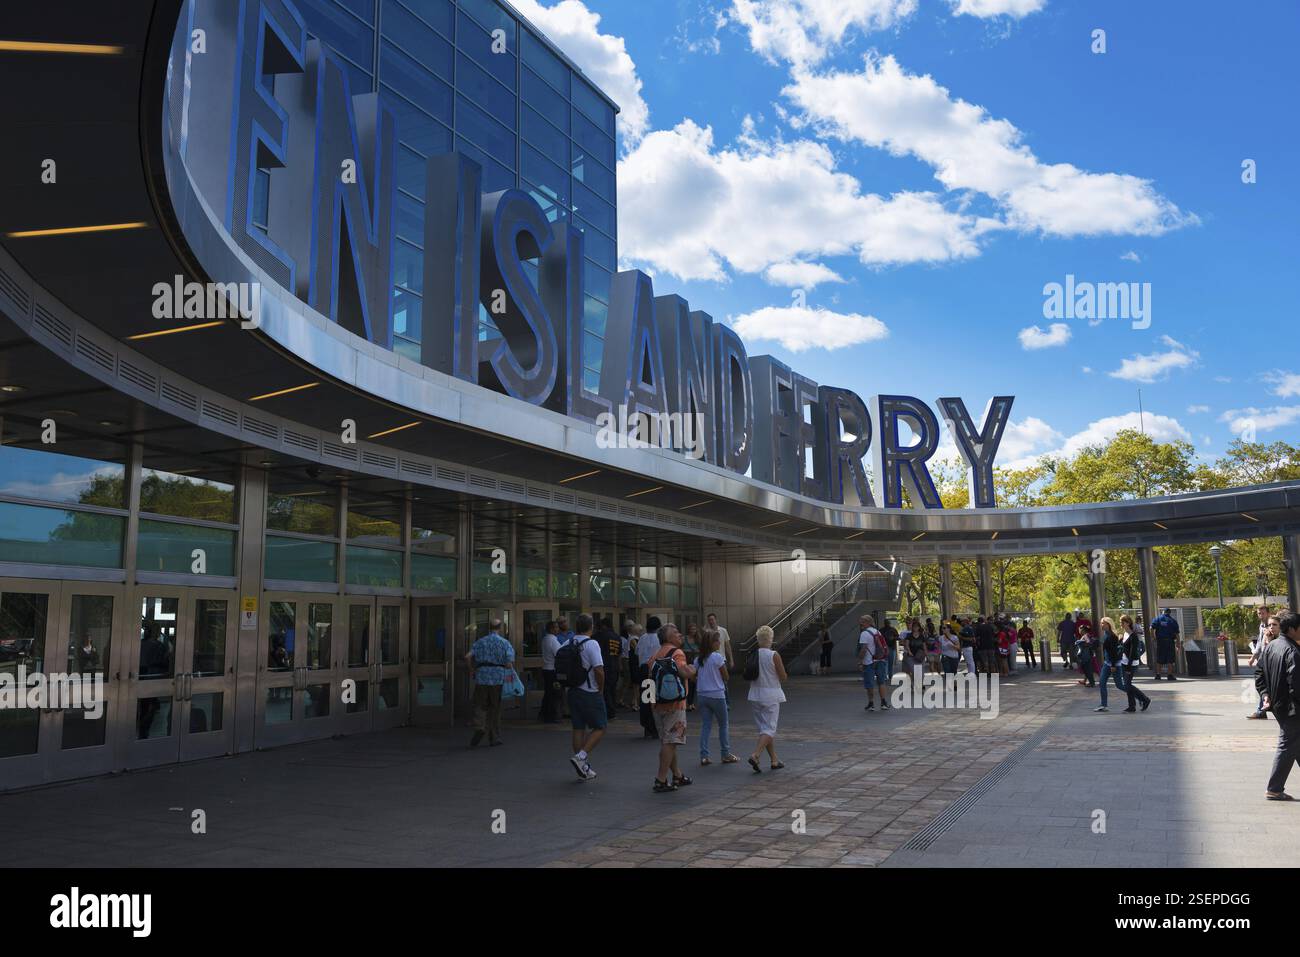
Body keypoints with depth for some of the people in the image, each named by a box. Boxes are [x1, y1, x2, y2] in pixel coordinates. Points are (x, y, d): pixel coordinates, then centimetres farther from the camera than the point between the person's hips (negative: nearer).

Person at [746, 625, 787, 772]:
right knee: (769, 729, -2)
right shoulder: (774, 656, -13)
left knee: (765, 728, 14)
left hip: (755, 696, 5)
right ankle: (755, 755, -20)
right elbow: (783, 677, -8)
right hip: (771, 696, -5)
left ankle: (774, 760, 20)